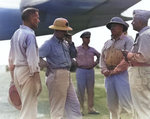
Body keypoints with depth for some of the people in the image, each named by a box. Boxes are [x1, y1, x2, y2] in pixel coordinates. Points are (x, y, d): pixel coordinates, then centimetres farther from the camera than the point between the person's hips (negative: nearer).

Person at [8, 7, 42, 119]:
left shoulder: (16, 34, 11)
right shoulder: (29, 35, -15)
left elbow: (11, 57, 16)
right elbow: (32, 58, -19)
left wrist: (12, 71, 23)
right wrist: (38, 80, -16)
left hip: (16, 71, 9)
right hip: (27, 71, -8)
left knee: (24, 104, 17)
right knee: (30, 106, -3)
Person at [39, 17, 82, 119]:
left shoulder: (65, 42, 15)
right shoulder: (49, 44, -8)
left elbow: (74, 55, 17)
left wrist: (70, 43, 7)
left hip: (67, 75, 9)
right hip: (57, 76, -8)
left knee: (74, 105, 14)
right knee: (57, 108, -1)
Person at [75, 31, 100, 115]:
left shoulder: (92, 50, 12)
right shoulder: (77, 49, 2)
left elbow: (100, 56, 26)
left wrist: (96, 62, 13)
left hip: (91, 71, 4)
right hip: (81, 71, -4)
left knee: (91, 91, 5)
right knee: (81, 91, -4)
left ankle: (91, 108, 11)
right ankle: (81, 109, 0)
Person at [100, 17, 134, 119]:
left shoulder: (127, 40, -1)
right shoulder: (107, 43, 18)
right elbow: (102, 58, 15)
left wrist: (114, 71, -12)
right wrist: (104, 70, -3)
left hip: (122, 74, -6)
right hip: (109, 76, 6)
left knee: (127, 104, -10)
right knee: (112, 104, 9)